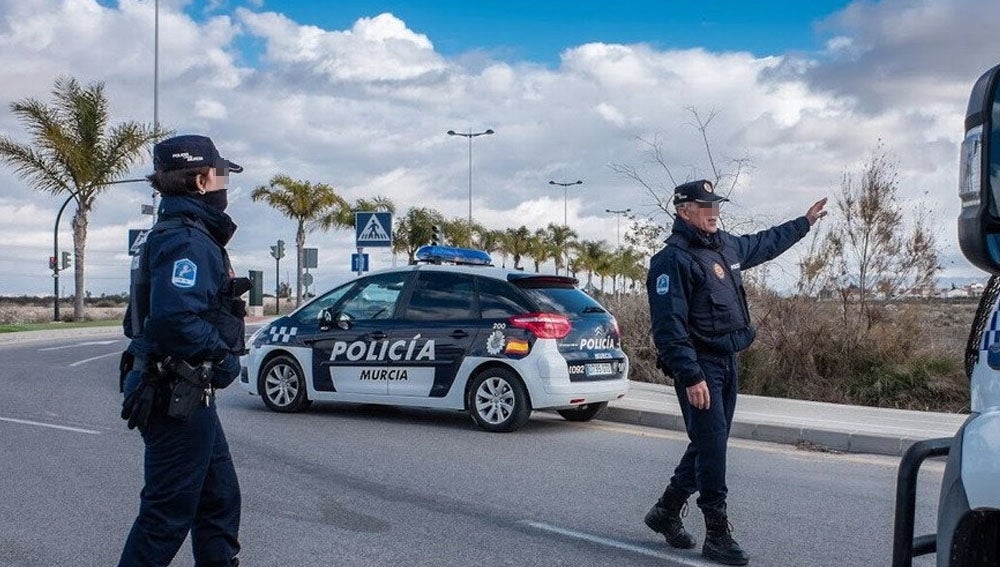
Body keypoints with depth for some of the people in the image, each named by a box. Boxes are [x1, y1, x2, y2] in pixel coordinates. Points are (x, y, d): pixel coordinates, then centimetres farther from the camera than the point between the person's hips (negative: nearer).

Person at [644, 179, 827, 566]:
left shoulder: (725, 246, 12)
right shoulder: (672, 260, -15)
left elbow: (764, 244, 34)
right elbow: (669, 326, -21)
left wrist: (805, 222, 39)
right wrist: (691, 377, -25)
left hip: (727, 361, 9)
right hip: (699, 365, -9)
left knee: (709, 443, 14)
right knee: (711, 444, -8)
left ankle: (666, 512, 28)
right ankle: (717, 535, 1)